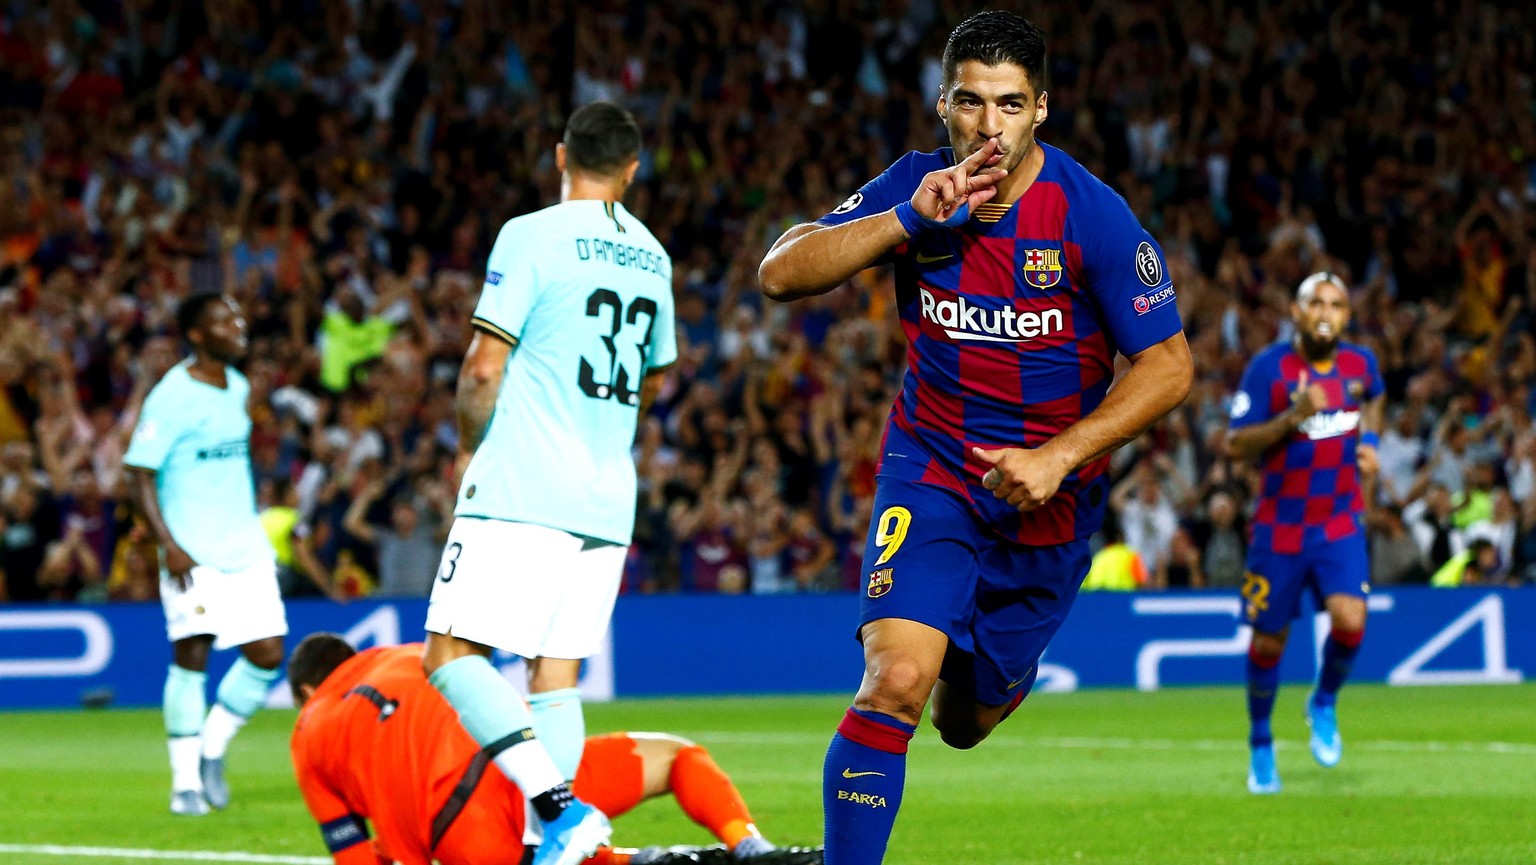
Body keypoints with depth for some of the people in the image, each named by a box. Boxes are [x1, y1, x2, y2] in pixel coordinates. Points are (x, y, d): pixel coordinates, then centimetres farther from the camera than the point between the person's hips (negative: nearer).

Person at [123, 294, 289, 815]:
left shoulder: (237, 388, 13)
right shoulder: (172, 397, -11)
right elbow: (139, 474, -13)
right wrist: (169, 546, -20)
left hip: (245, 547, 7)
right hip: (193, 553, -7)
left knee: (267, 655, 1)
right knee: (192, 655, -9)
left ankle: (211, 751, 19)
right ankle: (185, 781, -2)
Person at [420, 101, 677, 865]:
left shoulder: (532, 236, -6)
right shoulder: (651, 257, 14)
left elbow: (483, 370, -9)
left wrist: (470, 450, 7)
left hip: (523, 488, -7)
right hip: (609, 501, 7)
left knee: (451, 653, -7)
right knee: (555, 672, 7)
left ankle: (557, 802, -23)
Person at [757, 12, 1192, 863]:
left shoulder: (1093, 215, -15)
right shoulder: (913, 187, -7)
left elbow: (1167, 365, -11)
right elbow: (780, 273, -14)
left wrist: (1059, 458, -20)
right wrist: (908, 220, -26)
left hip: (1046, 499, 0)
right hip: (931, 471, 0)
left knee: (965, 723, 14)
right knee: (896, 681, -24)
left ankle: (989, 670, 52)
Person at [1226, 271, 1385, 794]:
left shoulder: (1361, 363, 0)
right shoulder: (1269, 368, -12)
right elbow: (1236, 444, -13)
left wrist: (1369, 442, 7)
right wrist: (1292, 417, -26)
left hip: (1340, 522, 2)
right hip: (1280, 526, -2)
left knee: (1349, 621, -20)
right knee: (1268, 641, 5)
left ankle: (1324, 704, 11)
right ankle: (1260, 743, 29)